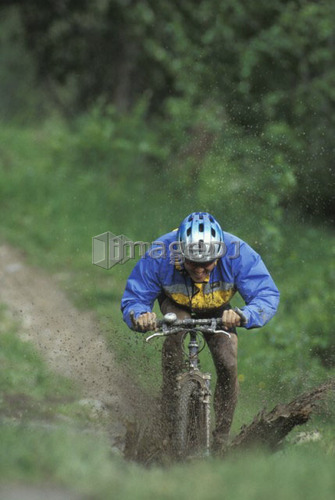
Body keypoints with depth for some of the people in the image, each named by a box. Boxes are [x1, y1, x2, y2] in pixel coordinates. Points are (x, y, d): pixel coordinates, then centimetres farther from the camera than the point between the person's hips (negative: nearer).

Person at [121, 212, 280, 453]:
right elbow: (133, 298, -29)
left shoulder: (238, 253, -38)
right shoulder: (160, 256, -38)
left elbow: (267, 295, -41)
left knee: (228, 365, -16)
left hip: (217, 310, 1)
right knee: (173, 333, -34)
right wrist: (140, 316, -54)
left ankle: (221, 441, 0)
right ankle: (172, 414, -26)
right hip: (176, 305, -1)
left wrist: (244, 315, -62)